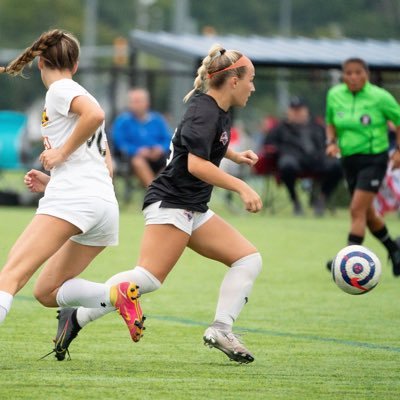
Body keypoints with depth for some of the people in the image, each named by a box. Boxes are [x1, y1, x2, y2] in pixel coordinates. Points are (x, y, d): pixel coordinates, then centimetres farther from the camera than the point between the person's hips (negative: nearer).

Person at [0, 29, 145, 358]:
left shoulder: (60, 89, 2)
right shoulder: (80, 96, 28)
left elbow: (95, 114, -20)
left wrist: (61, 153, -10)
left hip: (72, 198, -9)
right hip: (106, 205, 9)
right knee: (46, 292, 13)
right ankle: (117, 295, -7)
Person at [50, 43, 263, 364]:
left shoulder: (219, 110, 15)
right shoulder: (205, 112, -14)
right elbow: (196, 164, -26)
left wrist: (235, 156, 25)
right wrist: (241, 187, -26)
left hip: (193, 211, 10)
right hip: (170, 203, -10)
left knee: (249, 259, 3)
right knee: (149, 277, -23)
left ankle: (221, 330, -4)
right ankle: (77, 318, -19)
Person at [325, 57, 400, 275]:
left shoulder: (380, 97, -11)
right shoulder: (335, 95, 1)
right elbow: (330, 122, 17)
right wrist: (331, 142, -1)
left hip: (374, 159, -5)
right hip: (349, 159, 6)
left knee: (357, 210, -17)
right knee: (368, 214, 15)